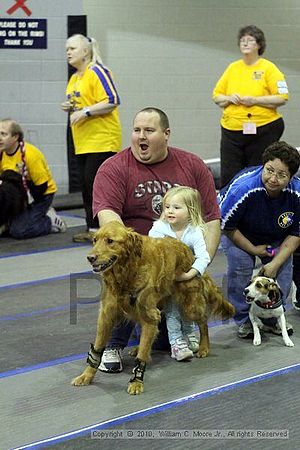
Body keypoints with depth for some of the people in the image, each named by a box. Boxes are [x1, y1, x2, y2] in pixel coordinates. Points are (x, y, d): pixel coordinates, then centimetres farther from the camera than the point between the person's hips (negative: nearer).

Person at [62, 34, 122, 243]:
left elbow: (112, 101, -18)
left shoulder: (97, 71, -10)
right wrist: (69, 107, 8)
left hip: (102, 139, -9)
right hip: (83, 142, 9)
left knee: (95, 183, -11)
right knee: (87, 185, 8)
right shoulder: (74, 78, 18)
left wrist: (85, 112, -21)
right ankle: (92, 229, 14)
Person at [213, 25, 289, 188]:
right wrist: (229, 99, -6)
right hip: (231, 130, 4)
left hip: (262, 131, -4)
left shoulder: (269, 68, 0)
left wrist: (255, 100, -15)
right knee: (228, 176, 0)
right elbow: (217, 96, 16)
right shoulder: (232, 68, 13)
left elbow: (282, 98, -8)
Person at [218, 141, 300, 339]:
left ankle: (273, 319, 9)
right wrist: (253, 250, -17)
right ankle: (244, 319, -3)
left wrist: (275, 263, -20)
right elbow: (226, 226, -23)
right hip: (239, 233, -3)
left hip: (275, 237, 3)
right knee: (241, 265, -22)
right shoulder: (243, 187, -38)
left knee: (284, 266, -11)